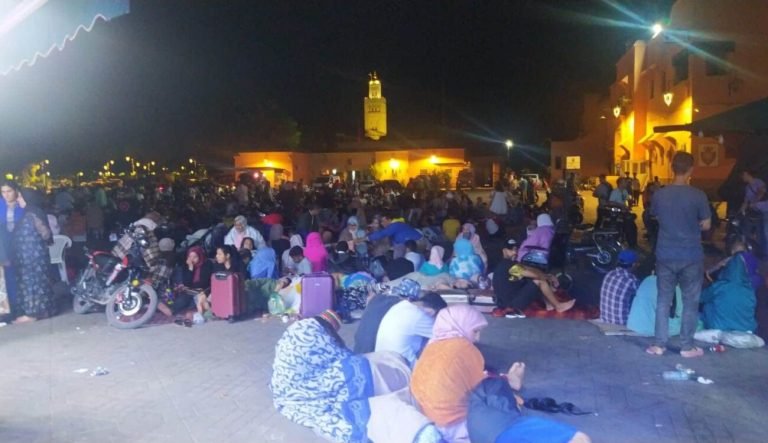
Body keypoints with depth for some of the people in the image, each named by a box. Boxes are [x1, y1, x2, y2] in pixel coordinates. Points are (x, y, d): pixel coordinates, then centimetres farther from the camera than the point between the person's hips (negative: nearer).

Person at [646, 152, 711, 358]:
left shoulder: (659, 194, -3)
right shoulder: (698, 196, -12)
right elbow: (706, 225, -4)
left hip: (665, 256, 3)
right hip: (691, 257, -2)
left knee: (663, 300, 11)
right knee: (690, 302, 10)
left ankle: (659, 344, 13)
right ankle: (687, 346, 16)